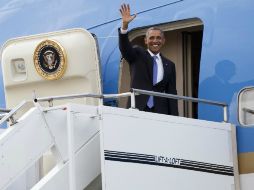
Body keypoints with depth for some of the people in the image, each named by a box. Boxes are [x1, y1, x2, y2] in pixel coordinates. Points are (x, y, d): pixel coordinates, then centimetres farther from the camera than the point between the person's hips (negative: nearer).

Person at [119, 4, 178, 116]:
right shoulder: (138, 56, 10)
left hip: (160, 113, 2)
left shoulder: (169, 65, 16)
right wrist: (125, 25, -27)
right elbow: (124, 48, -10)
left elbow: (171, 93, 14)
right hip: (137, 110, -2)